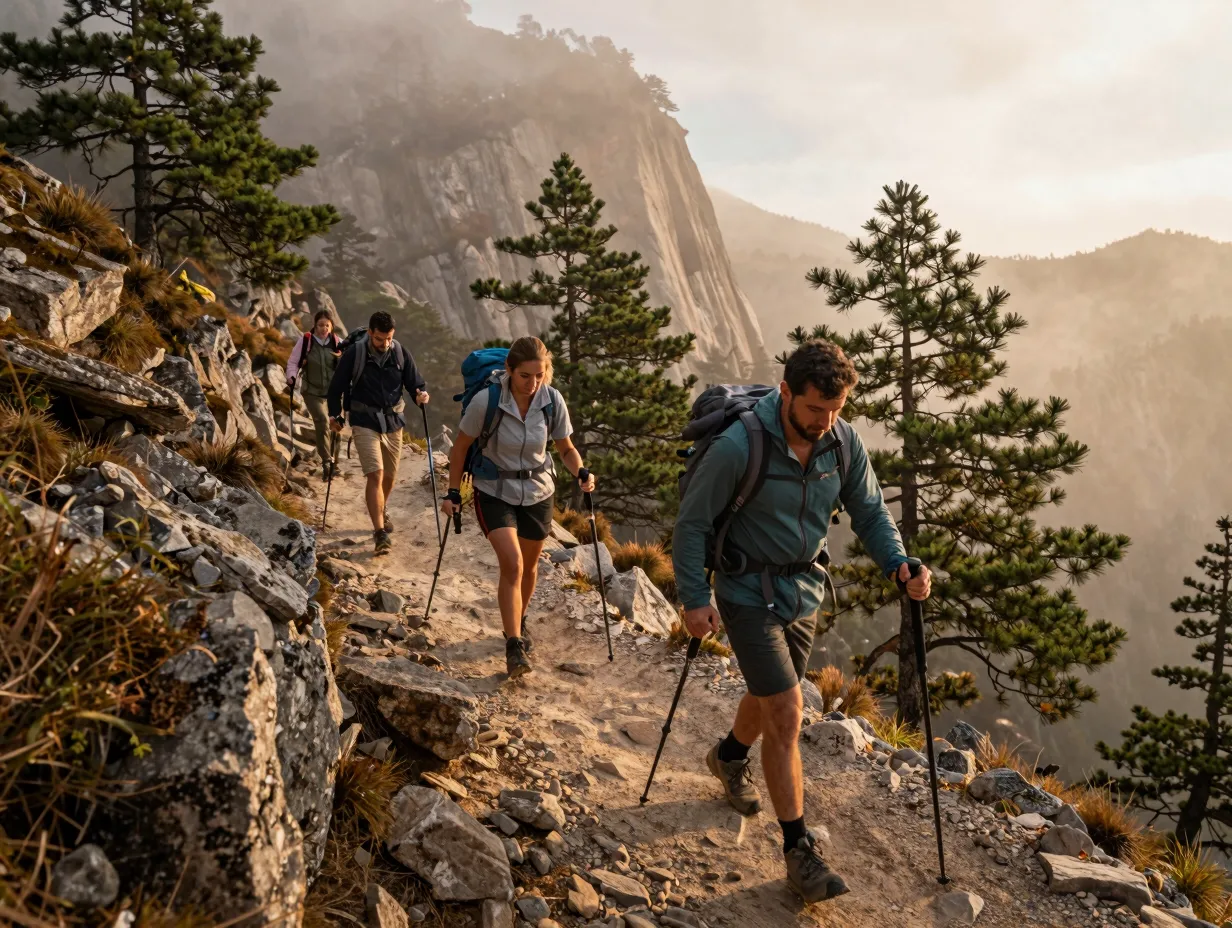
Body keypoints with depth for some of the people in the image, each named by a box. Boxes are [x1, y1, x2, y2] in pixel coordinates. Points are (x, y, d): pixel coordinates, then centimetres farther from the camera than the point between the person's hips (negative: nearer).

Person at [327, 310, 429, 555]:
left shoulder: (401, 353, -3)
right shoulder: (354, 353, -10)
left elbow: (414, 382, 3)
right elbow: (337, 385, 0)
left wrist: (420, 394, -19)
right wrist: (335, 414, -3)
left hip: (393, 420, 4)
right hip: (364, 422, -3)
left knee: (389, 475, 16)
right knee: (375, 474, -15)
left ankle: (382, 512, 45)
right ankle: (380, 532, -14)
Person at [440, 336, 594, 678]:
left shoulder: (552, 400, -15)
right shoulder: (486, 401, -23)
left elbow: (566, 448, -1)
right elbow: (461, 447, -8)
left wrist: (581, 472, -20)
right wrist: (453, 493, -6)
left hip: (537, 492, 3)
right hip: (495, 492, -3)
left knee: (528, 565, 17)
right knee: (512, 563, -19)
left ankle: (519, 623, 43)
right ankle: (513, 645, -9)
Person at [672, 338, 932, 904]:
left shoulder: (843, 445, -9)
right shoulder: (738, 447, -25)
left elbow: (869, 514, 2)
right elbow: (692, 523, -17)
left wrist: (899, 565, -15)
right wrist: (695, 599, -21)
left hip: (804, 592, 6)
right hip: (749, 596, -6)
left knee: (771, 695, 24)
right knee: (787, 714, -10)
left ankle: (729, 757, 56)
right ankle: (797, 847, 5)